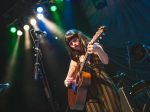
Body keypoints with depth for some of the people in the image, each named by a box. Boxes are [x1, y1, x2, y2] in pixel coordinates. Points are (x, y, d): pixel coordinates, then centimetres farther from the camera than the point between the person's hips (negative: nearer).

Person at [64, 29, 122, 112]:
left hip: (102, 83, -3)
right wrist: (67, 82, -3)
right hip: (88, 89, 4)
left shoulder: (93, 46, 4)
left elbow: (105, 61, -16)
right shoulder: (75, 58, 17)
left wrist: (98, 50, -36)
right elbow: (69, 80, 22)